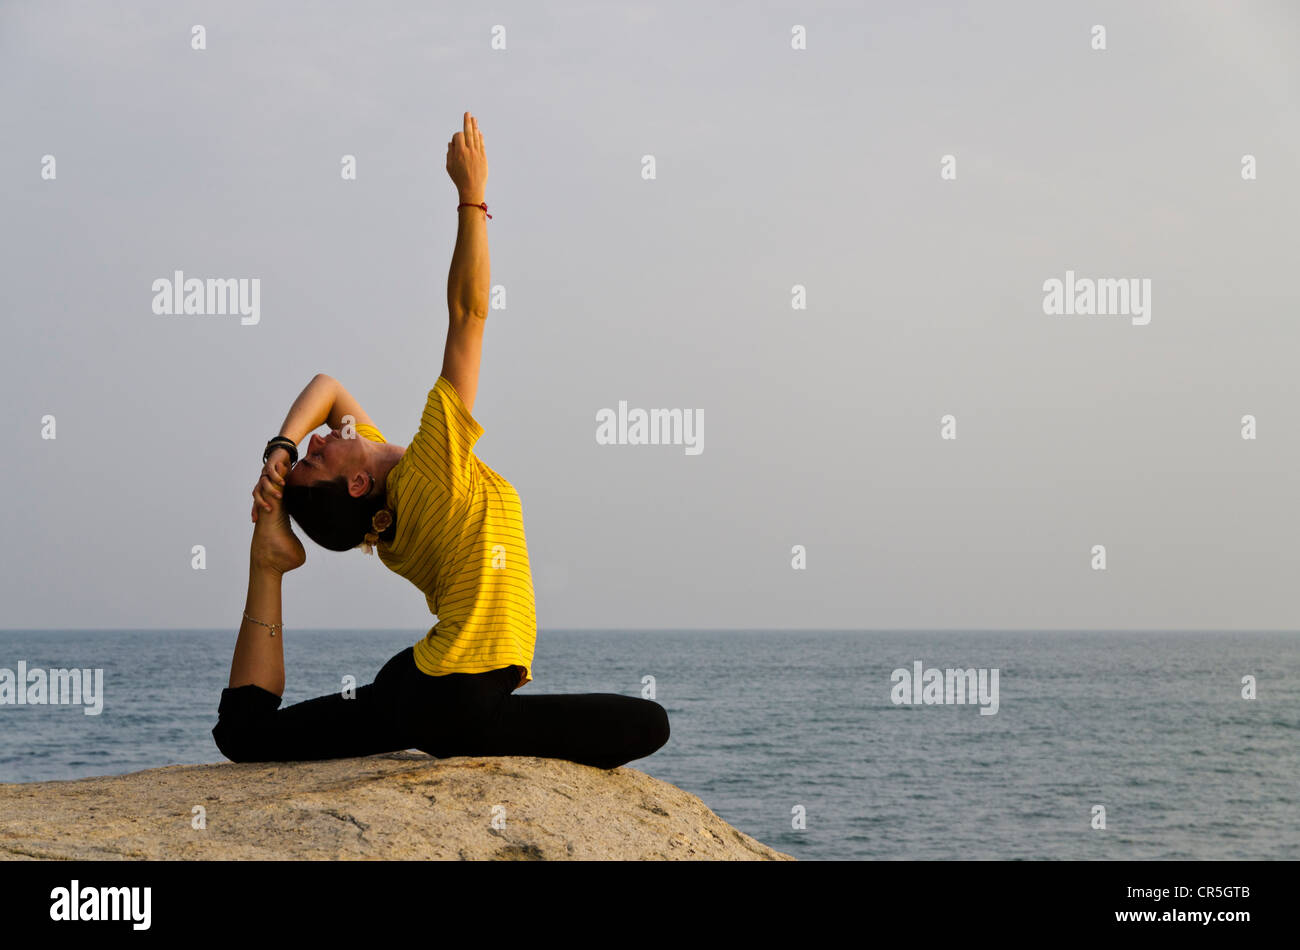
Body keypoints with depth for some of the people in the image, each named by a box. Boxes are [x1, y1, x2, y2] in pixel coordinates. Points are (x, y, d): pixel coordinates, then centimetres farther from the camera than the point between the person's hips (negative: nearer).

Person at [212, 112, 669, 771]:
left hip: (412, 691, 8)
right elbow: (467, 312, -13)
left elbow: (327, 386, 23)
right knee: (650, 723, -6)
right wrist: (473, 194, -11)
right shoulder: (430, 466, -11)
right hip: (462, 703, -8)